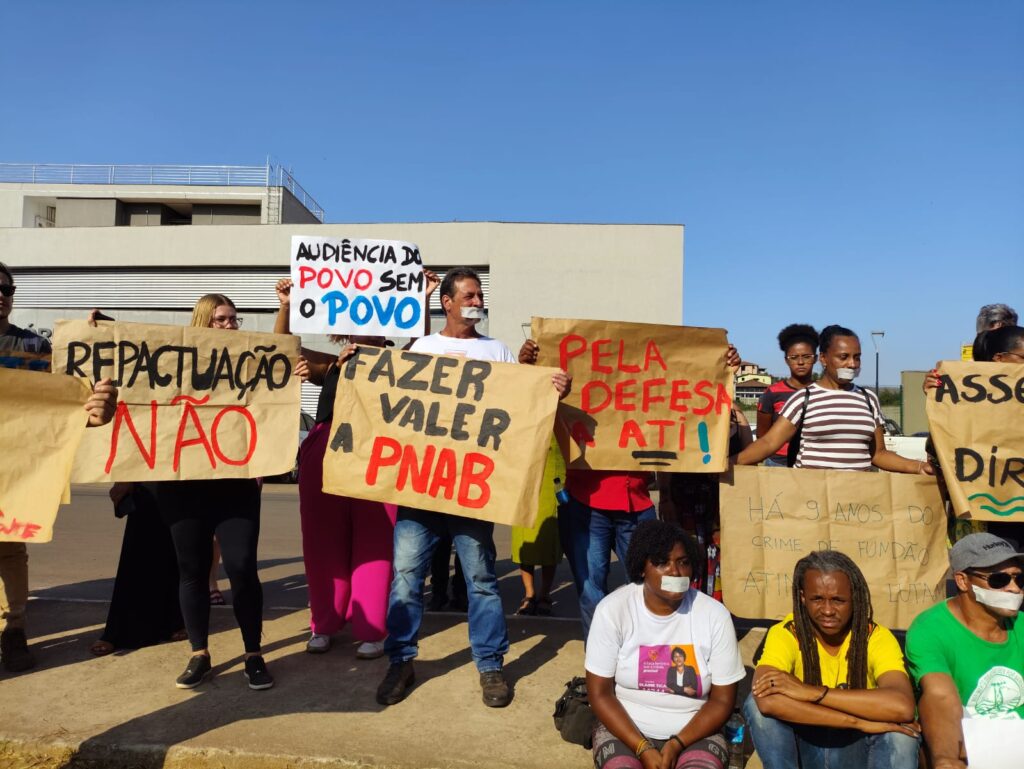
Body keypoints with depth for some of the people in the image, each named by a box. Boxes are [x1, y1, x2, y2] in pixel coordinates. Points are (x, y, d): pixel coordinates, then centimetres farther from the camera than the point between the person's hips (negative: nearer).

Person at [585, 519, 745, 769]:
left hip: (694, 731, 1)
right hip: (624, 728, 0)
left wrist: (677, 745, -15)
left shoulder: (714, 615, -9)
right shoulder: (612, 610, -11)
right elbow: (600, 693, -7)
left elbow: (722, 700, -3)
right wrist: (642, 749, -17)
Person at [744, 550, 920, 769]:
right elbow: (768, 702, -37)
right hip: (804, 749, 0)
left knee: (899, 727, -31)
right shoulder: (785, 634, -17)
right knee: (758, 703, -29)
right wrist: (859, 721, -36)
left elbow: (902, 707, -36)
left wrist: (811, 692, -36)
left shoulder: (877, 638, -15)